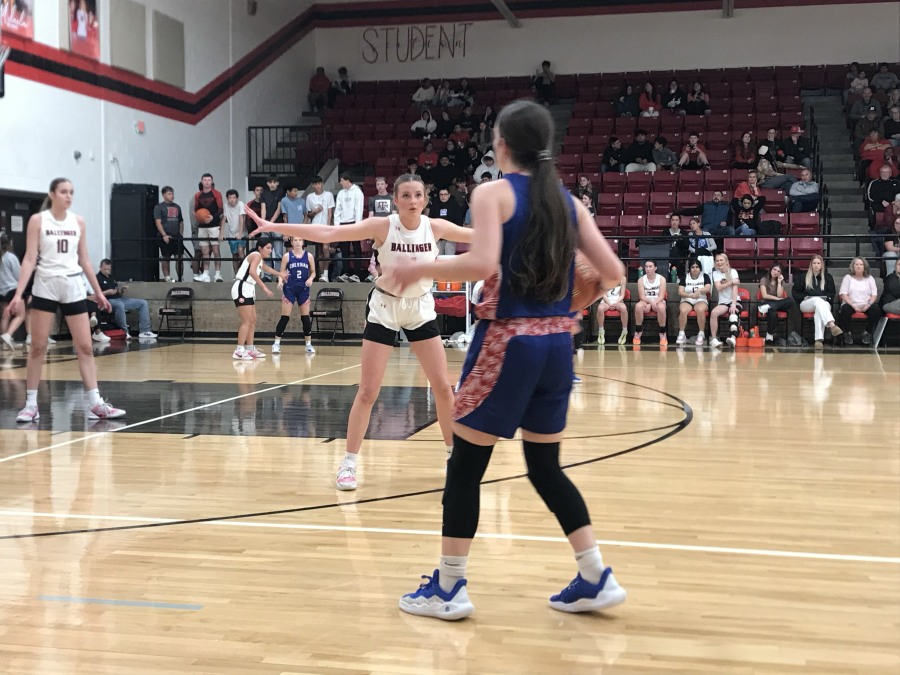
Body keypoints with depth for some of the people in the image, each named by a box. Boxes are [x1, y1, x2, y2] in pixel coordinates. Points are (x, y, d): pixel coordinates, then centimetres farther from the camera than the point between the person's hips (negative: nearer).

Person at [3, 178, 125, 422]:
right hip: (45, 286, -3)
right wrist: (18, 294, -14)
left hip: (74, 288, 3)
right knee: (37, 347, 0)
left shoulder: (78, 222, 7)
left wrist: (98, 292, 13)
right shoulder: (37, 220, -3)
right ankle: (31, 404, 8)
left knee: (85, 347, 0)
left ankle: (95, 404, 1)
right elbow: (29, 259, -6)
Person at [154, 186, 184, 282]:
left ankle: (180, 278, 5)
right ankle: (167, 278, 6)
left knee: (179, 258, 0)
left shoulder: (177, 207, 16)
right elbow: (158, 222, -7)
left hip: (177, 237, 4)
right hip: (166, 237, -4)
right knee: (165, 259, 0)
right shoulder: (159, 207, 0)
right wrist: (164, 235, -16)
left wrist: (181, 234, 8)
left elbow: (181, 222, 22)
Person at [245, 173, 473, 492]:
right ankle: (348, 463, 7)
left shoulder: (435, 227, -12)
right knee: (368, 391, -4)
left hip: (421, 310, 2)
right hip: (384, 309, -2)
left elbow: (478, 236, 4)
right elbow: (328, 233, -25)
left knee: (443, 387, 2)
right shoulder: (383, 226, -19)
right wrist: (275, 227, -32)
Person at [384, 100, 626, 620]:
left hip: (507, 341, -6)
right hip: (557, 342, 6)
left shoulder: (494, 192, -6)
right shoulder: (568, 201, 10)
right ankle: (597, 580, 16)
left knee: (465, 466, 6)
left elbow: (482, 264, -22)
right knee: (546, 467, 17)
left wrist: (423, 269, -8)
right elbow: (613, 273, 6)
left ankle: (449, 588, 12)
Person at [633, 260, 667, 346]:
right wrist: (650, 301, -28)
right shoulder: (641, 280, 1)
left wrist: (654, 302, -27)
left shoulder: (661, 279, -1)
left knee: (661, 307, -38)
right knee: (638, 306, -35)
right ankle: (638, 332, -21)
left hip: (658, 301, -1)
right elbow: (642, 296, -8)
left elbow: (661, 296, -8)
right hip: (646, 301, 1)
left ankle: (663, 334, -24)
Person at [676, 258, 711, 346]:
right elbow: (680, 292, -1)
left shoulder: (705, 276, 10)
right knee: (683, 310, -35)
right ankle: (681, 334, -25)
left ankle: (701, 335, -27)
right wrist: (691, 295, -20)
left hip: (701, 301, -1)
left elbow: (708, 288, -6)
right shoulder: (685, 277, 10)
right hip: (687, 301, 1)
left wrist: (699, 290, -28)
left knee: (700, 310, -37)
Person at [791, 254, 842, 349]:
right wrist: (804, 297, -4)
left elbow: (831, 294, 16)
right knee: (818, 300, -39)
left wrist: (826, 298, -6)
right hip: (805, 304, -1)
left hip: (824, 303, 1)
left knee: (819, 311, -40)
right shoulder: (803, 277, 18)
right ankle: (832, 326, -62)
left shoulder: (827, 277, 20)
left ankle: (819, 339, -56)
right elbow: (795, 292, 14)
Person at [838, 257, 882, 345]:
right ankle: (847, 333, -16)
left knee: (876, 309, -30)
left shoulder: (870, 278, 15)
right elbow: (844, 294, -1)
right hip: (851, 304, -2)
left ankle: (868, 333, -13)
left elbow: (874, 294, 7)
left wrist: (869, 304, -15)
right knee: (845, 309, -36)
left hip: (866, 306, 2)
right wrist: (853, 306, -16)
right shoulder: (848, 277, 10)